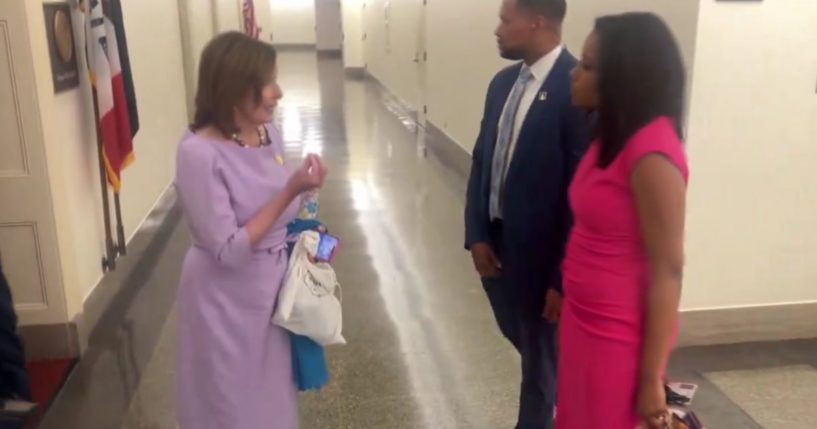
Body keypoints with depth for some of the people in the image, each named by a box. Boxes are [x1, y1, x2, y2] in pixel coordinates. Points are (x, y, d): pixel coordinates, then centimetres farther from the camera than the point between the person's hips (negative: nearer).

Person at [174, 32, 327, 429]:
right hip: (227, 304, -6)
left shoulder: (268, 133, -2)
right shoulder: (200, 152, -23)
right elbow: (228, 250, -25)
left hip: (273, 290, 7)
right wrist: (291, 191, -28)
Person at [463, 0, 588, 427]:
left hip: (542, 252, -7)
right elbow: (482, 160, 8)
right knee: (519, 337, 26)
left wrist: (565, 276, -18)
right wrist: (477, 235, 0)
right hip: (495, 240, 8)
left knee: (540, 355, 15)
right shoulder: (503, 82, 4)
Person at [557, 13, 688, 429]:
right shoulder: (613, 137, 5)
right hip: (584, 320, 8)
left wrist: (651, 379, -17)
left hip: (618, 335, -8)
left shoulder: (651, 152, -23)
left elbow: (668, 271, -21)